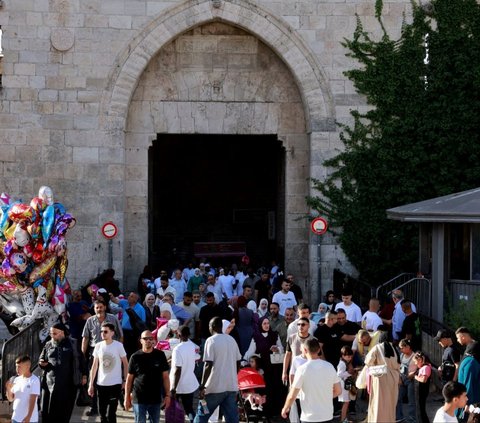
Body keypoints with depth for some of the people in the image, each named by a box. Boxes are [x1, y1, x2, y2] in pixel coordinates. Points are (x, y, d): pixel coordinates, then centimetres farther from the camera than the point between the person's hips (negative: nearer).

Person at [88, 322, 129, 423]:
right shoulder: (98, 346, 2)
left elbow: (125, 364, 0)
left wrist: (125, 380, -5)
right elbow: (94, 366, 8)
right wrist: (91, 384, 6)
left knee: (111, 413, -6)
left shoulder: (118, 346, -8)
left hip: (115, 384, -4)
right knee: (102, 412, 9)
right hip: (101, 384, 4)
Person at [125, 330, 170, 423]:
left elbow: (165, 376, 6)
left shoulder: (160, 355, 2)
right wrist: (127, 398, 0)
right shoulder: (135, 357, -2)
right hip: (139, 399, -2)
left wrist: (167, 395, 1)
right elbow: (129, 379, 2)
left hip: (156, 399, 2)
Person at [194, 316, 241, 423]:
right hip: (231, 386, 6)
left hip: (215, 386, -6)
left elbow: (208, 365, -14)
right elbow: (238, 363, 15)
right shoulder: (232, 340, 11)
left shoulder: (211, 341, -8)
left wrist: (202, 386, -13)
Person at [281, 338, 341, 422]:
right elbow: (338, 391, 7)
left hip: (309, 417, -4)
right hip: (327, 416, 4)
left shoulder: (302, 369, -13)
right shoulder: (329, 367, -1)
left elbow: (292, 396, -9)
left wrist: (285, 408, 9)